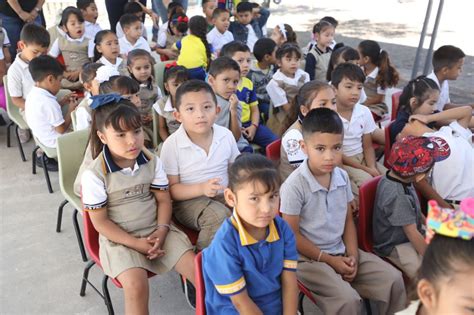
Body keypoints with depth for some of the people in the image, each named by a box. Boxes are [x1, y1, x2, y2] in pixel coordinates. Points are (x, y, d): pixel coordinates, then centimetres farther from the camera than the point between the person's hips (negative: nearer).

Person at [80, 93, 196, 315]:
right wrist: (135, 243, -17)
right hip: (119, 237, -3)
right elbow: (100, 221, -11)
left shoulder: (152, 161, -4)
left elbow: (163, 199, 2)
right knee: (136, 284, -28)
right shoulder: (94, 175, -16)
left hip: (155, 229, 4)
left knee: (196, 267, -10)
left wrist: (162, 230, -15)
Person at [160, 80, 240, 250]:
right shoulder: (172, 145, -13)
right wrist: (201, 188, -25)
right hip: (188, 200, -4)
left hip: (224, 195, 4)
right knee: (218, 215, -32)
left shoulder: (226, 135, -2)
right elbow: (170, 189, -9)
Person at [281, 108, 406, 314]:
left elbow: (348, 220, 11)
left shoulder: (342, 177, 0)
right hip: (308, 258, -6)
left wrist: (353, 254, -2)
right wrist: (328, 260, -13)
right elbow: (292, 235, -16)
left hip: (341, 251, 7)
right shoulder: (294, 185, -21)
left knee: (393, 279, 1)